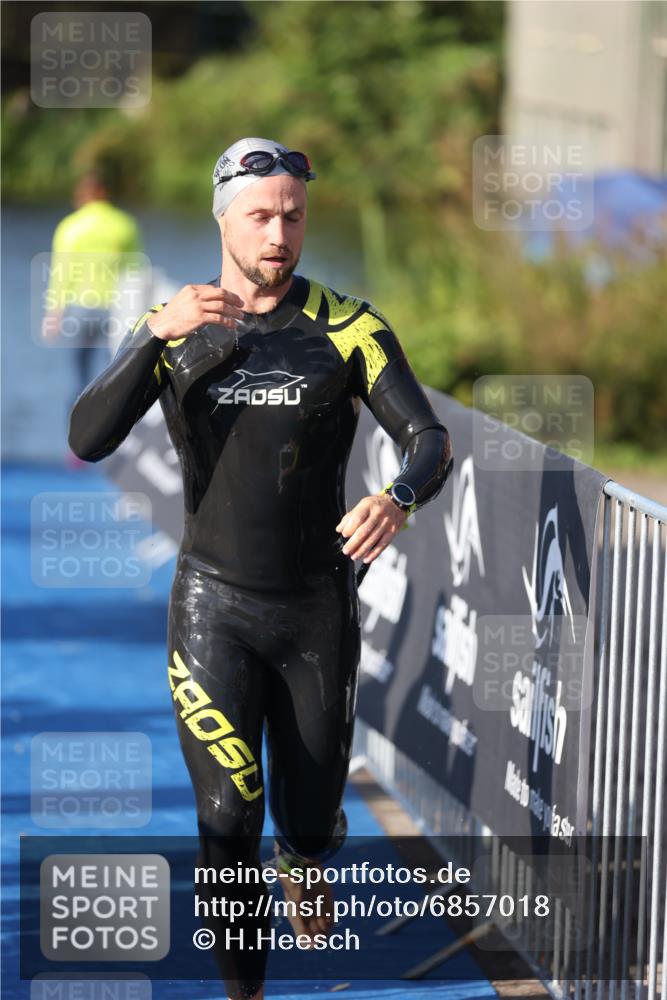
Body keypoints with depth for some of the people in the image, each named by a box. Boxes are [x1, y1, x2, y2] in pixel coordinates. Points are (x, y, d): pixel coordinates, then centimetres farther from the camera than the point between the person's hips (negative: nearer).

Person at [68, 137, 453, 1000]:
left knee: (309, 817, 11)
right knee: (227, 814, -13)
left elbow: (430, 439, -15)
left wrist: (398, 500, -39)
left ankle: (301, 860, 49)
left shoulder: (347, 328, -7)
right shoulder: (173, 330, -2)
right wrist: (155, 334, -29)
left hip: (318, 607, 0)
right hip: (213, 604, 0)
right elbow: (88, 440, -15)